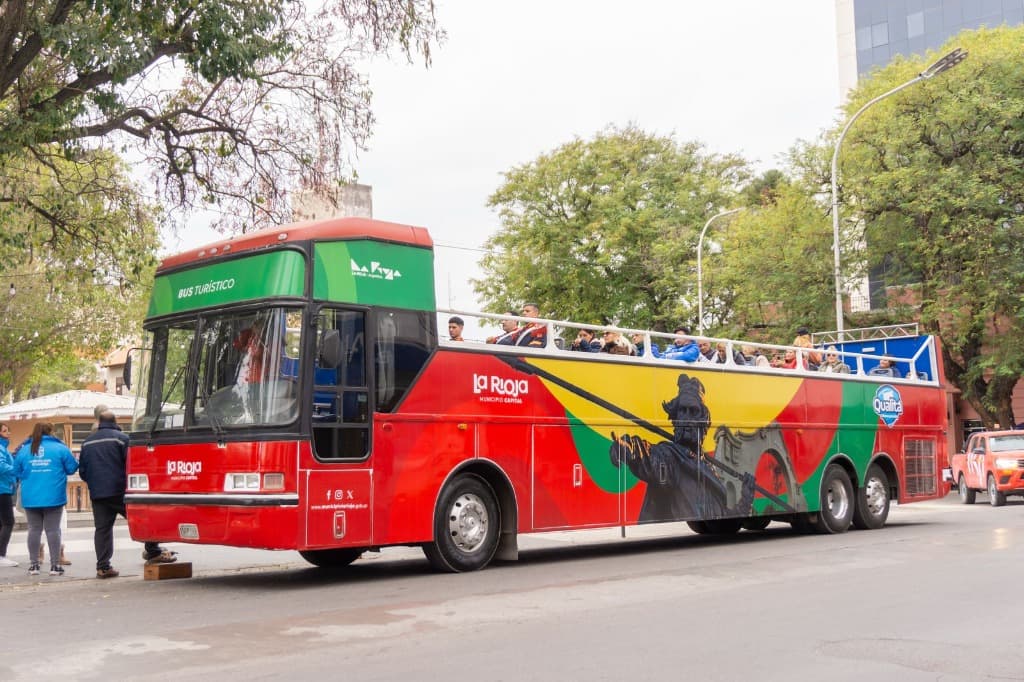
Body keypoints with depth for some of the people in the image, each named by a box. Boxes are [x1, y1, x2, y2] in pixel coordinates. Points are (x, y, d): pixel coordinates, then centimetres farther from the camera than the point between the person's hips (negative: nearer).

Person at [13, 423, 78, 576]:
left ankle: (34, 565, 11)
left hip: (31, 498, 2)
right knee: (53, 529, 2)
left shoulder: (24, 450, 4)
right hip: (53, 497, -2)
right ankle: (55, 565, 1)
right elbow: (72, 467, 0)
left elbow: (17, 472, 10)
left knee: (34, 529, 9)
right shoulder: (60, 448, -4)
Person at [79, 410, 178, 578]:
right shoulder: (121, 438, -5)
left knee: (102, 528, 6)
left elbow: (82, 470, 17)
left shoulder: (87, 442, 13)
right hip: (119, 492, -5)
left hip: (97, 494, 5)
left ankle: (102, 567, 3)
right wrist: (128, 483, 9)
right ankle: (153, 552, 2)